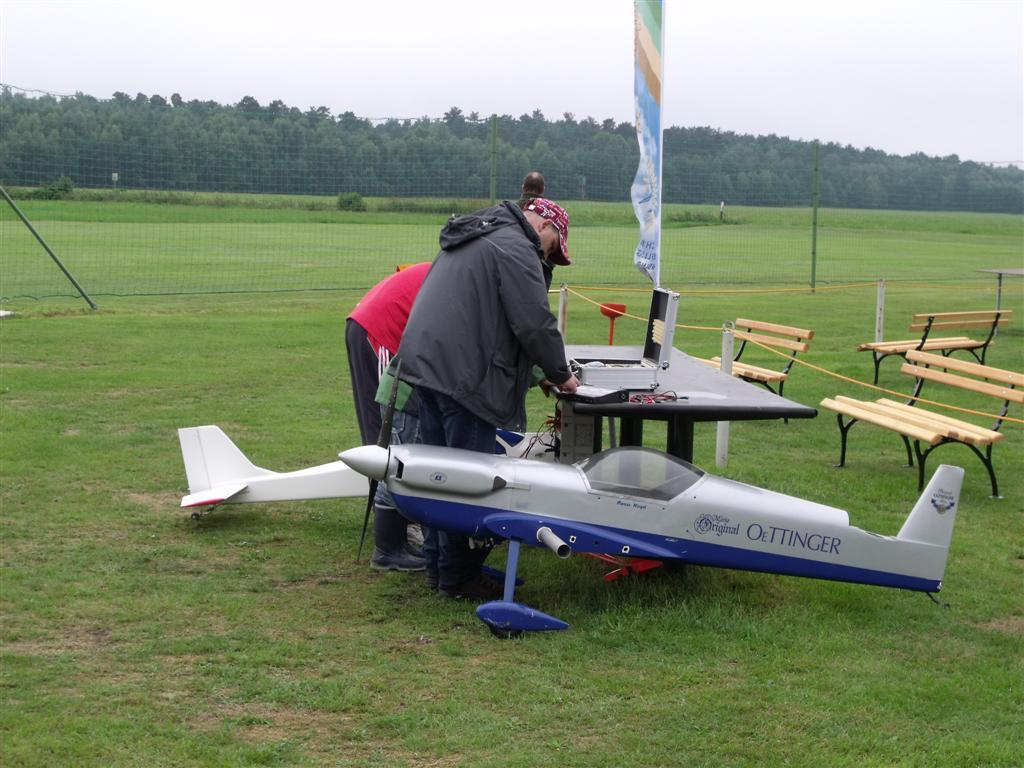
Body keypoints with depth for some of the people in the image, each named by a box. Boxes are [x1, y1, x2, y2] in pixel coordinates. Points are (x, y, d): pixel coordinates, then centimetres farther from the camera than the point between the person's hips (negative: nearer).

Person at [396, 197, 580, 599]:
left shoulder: (470, 237, 23)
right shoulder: (516, 249, -9)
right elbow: (535, 324, -14)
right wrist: (561, 374, 1)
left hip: (424, 362, 10)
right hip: (463, 374, -10)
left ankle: (437, 562, 22)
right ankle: (459, 574, 1)